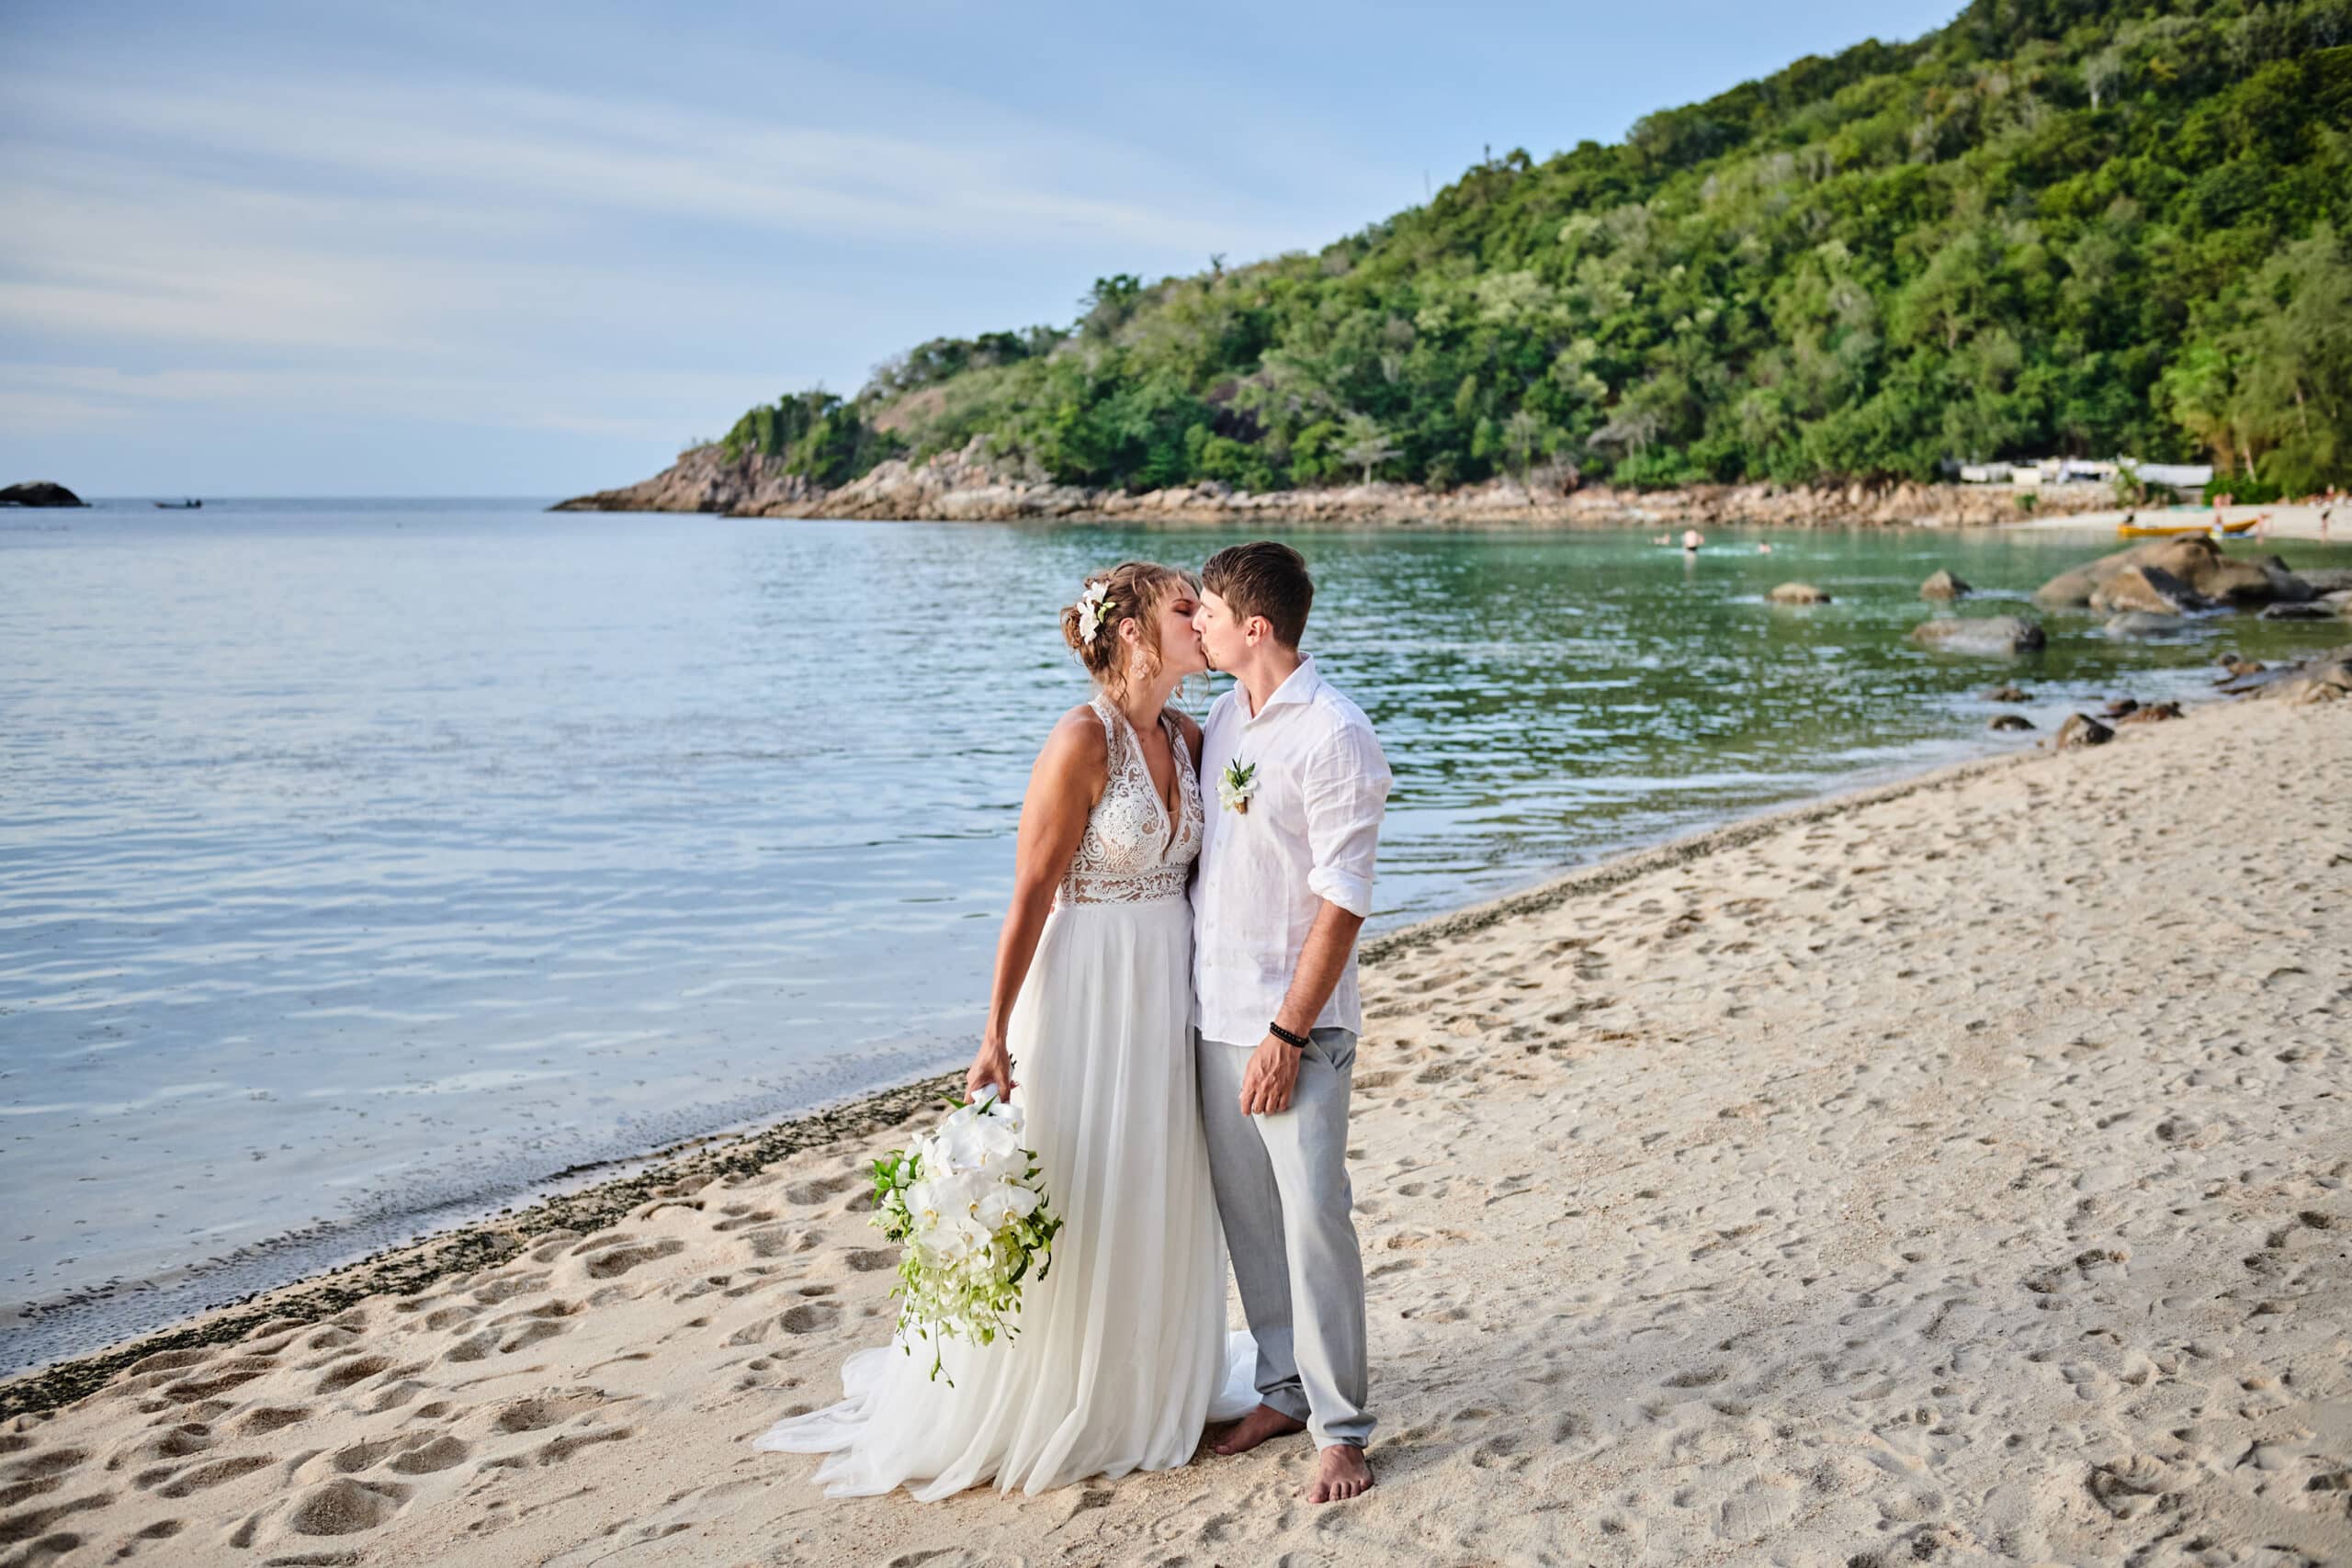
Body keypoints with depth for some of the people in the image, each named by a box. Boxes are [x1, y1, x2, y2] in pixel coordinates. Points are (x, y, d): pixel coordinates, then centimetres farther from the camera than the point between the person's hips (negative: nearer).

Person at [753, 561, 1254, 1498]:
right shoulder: (1082, 740, -17)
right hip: (1088, 990, -7)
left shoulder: (1187, 739, 5)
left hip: (1168, 995, 7)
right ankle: (1040, 1410, 23)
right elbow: (1030, 896, -17)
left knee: (1157, 1203, 16)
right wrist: (995, 1034, -17)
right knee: (1070, 1206, 4)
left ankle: (1145, 1389, 34)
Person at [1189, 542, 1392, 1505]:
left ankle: (1340, 1426, 8)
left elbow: (1342, 903, -16)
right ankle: (1285, 1390, 27)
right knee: (1246, 1214, 13)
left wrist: (1288, 1034, -17)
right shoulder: (1223, 720, 9)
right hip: (1215, 1012, 7)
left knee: (1314, 1217, -5)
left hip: (1292, 1026, -7)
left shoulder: (1333, 735, -14)